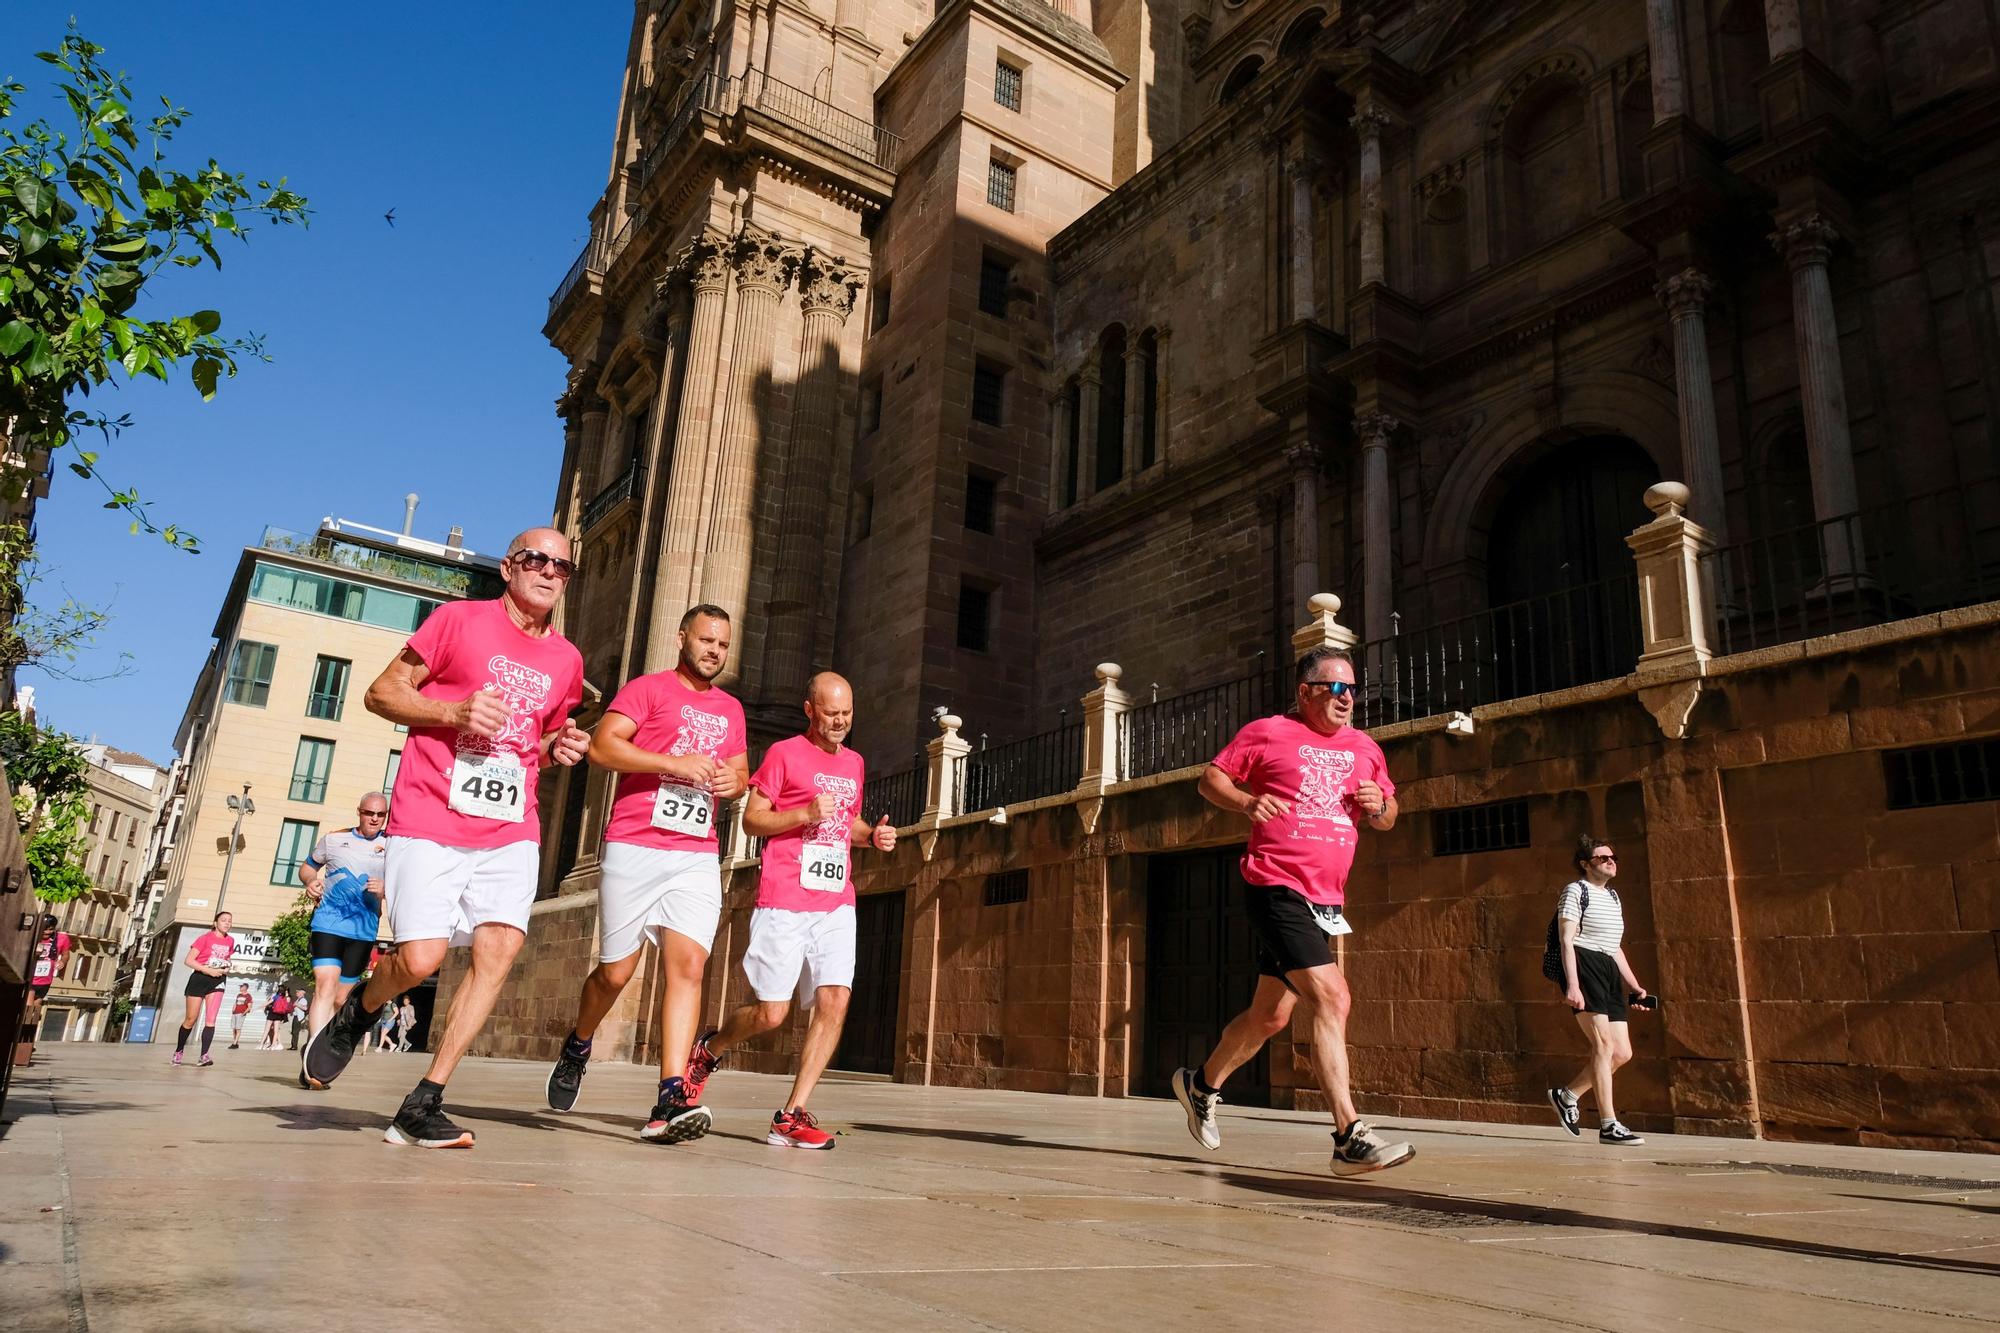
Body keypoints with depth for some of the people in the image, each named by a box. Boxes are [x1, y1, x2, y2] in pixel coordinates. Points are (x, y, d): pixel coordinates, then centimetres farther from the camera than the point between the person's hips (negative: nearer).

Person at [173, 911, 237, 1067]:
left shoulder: (230, 941, 6)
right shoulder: (205, 938, -10)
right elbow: (188, 960, -14)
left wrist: (226, 968, 1)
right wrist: (208, 970, -22)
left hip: (217, 981, 3)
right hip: (199, 979, -3)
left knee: (211, 1020, -11)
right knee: (190, 1019, 5)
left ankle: (204, 1056, -15)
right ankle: (179, 1051, 27)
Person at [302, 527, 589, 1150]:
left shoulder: (566, 659, 14)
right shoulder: (459, 619, 0)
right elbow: (382, 693, 1)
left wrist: (560, 746, 4)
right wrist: (454, 711, -16)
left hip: (511, 831, 4)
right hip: (431, 821, -4)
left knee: (499, 949, -12)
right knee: (421, 958, -12)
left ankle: (423, 1105, -2)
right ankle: (358, 1008, 25)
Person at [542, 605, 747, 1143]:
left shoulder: (730, 709, 20)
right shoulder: (649, 688, 3)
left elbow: (740, 772, 29)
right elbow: (602, 746, -10)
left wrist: (734, 780, 4)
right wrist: (677, 763, -16)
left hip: (697, 856, 4)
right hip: (635, 847, -4)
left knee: (687, 965, -12)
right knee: (616, 972, 5)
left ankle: (671, 1099, -15)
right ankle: (577, 1047, 36)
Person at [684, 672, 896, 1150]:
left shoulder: (853, 762, 19)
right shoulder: (784, 753, 0)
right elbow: (752, 820, -2)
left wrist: (873, 835, 9)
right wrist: (806, 813, -16)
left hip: (836, 903, 5)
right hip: (784, 901, -5)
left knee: (834, 1002, -10)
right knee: (771, 1013, -4)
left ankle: (792, 1115, -3)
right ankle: (708, 1050, 28)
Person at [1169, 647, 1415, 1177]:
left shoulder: (1364, 748, 14)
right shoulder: (1268, 733, -1)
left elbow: (1388, 817, 22)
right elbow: (1210, 779, 4)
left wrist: (1379, 806, -1)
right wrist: (1247, 802, -16)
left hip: (1325, 901, 7)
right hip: (1277, 889, -7)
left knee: (1271, 1016, 16)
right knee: (1332, 997, -20)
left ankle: (1202, 1084, 38)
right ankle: (1349, 1138, -16)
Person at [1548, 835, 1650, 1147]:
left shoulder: (1612, 895, 24)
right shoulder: (1576, 890, -2)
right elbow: (1566, 940, -11)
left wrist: (1634, 985, 21)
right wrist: (1572, 984, -21)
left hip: (1608, 970, 9)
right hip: (1583, 965, -9)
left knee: (1622, 1053, 4)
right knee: (1604, 1045, -14)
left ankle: (1567, 1096, 19)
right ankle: (1609, 1126, -13)